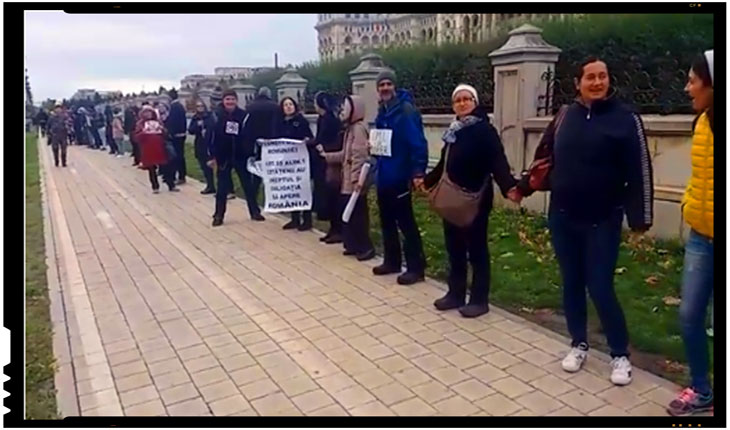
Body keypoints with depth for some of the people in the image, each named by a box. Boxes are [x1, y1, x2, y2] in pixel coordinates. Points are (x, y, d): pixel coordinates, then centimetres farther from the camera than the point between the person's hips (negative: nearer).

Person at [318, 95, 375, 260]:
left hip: (355, 181, -10)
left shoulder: (359, 128, -14)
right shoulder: (350, 128, 16)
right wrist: (327, 155, 16)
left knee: (357, 214, -3)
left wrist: (356, 179, -25)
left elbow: (360, 156, -21)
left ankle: (365, 248, 6)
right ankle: (353, 245, 22)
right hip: (347, 180, 10)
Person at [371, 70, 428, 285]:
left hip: (399, 176, -9)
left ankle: (416, 268, 5)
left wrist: (418, 172, -26)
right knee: (387, 221, 16)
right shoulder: (382, 111, 13)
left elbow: (418, 143, -21)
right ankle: (392, 261, 29)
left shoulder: (406, 110, -14)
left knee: (406, 223, -3)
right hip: (384, 175, 9)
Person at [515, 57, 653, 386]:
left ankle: (620, 355, 17)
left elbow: (639, 172, -9)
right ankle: (579, 344, 30)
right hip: (562, 217, 4)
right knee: (571, 284, 12)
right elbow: (544, 155, 16)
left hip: (602, 221, -4)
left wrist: (640, 218, -12)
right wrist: (524, 186, 21)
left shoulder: (625, 118, -7)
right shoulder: (565, 115, 5)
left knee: (600, 288, -3)